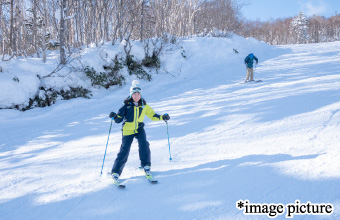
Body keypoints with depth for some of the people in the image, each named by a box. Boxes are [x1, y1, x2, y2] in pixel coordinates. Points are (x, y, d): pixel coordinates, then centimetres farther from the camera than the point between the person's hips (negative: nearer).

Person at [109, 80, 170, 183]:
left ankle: (146, 166, -4)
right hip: (127, 130, -2)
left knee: (144, 144, -22)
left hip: (139, 129, 2)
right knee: (124, 151, -5)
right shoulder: (127, 105, -5)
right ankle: (115, 172, 7)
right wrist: (114, 116, -27)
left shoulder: (144, 105, 3)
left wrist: (162, 117, -2)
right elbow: (119, 119, -6)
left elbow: (152, 115, 12)